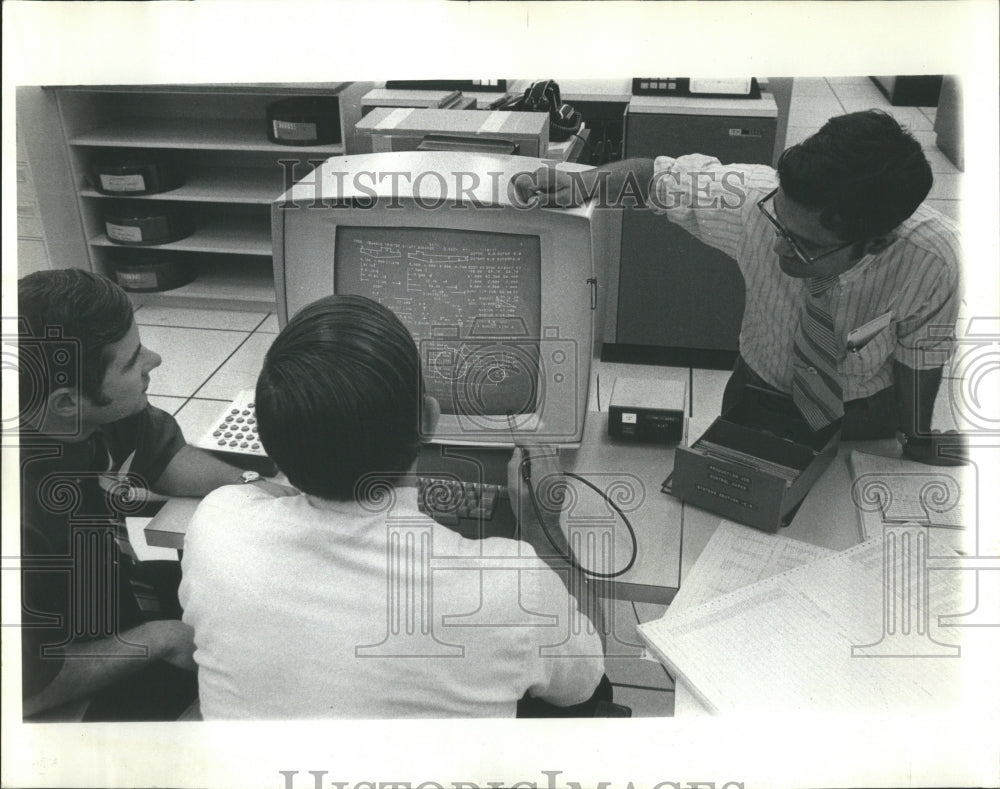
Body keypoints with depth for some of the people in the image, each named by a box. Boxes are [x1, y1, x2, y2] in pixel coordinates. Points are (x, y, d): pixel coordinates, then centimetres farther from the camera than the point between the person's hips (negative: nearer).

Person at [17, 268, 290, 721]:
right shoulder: (21, 517, -38)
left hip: (115, 594, 7)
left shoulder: (105, 414, -17)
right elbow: (30, 689, -27)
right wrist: (159, 639, -19)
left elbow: (164, 457, 3)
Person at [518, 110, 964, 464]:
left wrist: (918, 441, -6)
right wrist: (583, 184, -36)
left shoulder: (932, 256, -34)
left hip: (864, 415, 0)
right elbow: (656, 177, -19)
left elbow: (921, 351, -16)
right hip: (760, 388, 1)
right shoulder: (750, 198, -34)